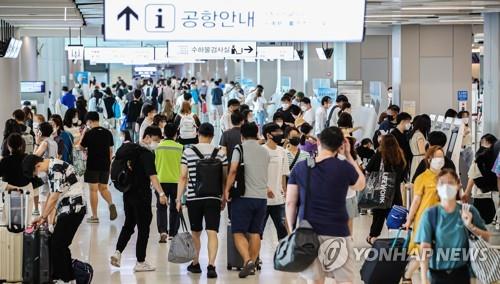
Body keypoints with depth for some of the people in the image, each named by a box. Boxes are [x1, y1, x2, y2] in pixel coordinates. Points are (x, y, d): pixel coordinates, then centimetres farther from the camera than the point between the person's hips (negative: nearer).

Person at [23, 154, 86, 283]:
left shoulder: (56, 169, -16)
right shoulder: (51, 169, 15)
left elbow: (54, 197, -15)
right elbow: (52, 196, 18)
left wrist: (43, 217, -5)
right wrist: (43, 216, 12)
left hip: (72, 210, -10)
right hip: (67, 211, 10)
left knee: (57, 246, -8)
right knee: (60, 245, 11)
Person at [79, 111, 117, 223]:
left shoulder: (89, 134, -10)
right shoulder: (108, 133, 5)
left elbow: (81, 147, 2)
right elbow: (111, 150, 11)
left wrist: (83, 134, 11)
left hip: (92, 166, -5)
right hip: (105, 165, 5)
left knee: (93, 190, 2)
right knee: (103, 188, 16)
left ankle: (94, 216, 4)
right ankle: (111, 204, -11)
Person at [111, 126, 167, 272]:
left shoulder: (132, 149, 9)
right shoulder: (147, 154, -17)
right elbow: (152, 176, -28)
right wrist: (161, 193, -36)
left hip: (128, 193, 8)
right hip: (142, 196, -8)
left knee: (128, 225, 20)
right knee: (143, 228, 2)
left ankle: (118, 252, 6)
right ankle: (140, 262, 6)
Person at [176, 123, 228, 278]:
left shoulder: (188, 152, -1)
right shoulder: (220, 153, 0)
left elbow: (183, 177, -4)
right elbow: (224, 178, 4)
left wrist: (178, 199, 1)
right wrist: (224, 198, 15)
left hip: (193, 198, 1)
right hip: (213, 198, -1)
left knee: (195, 233, 15)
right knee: (212, 233, -4)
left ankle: (195, 264, 29)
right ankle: (211, 265, -17)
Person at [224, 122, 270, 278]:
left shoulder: (240, 148, -4)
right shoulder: (265, 152, 13)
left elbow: (233, 170, -17)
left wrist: (227, 189, -10)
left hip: (244, 196, -5)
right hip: (262, 197, 5)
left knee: (238, 232, -4)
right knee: (255, 233, 11)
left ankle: (248, 261, -22)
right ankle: (252, 264, 11)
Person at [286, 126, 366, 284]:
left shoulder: (300, 168, 1)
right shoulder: (344, 167, -5)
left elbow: (290, 203, 2)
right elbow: (360, 185, 16)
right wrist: (348, 156, 15)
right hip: (337, 233, -3)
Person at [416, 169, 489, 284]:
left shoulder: (469, 211, -2)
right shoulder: (430, 214, -7)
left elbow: (487, 238, 2)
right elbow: (425, 248, -12)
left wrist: (470, 226, -16)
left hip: (462, 272, 1)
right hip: (438, 273, -1)